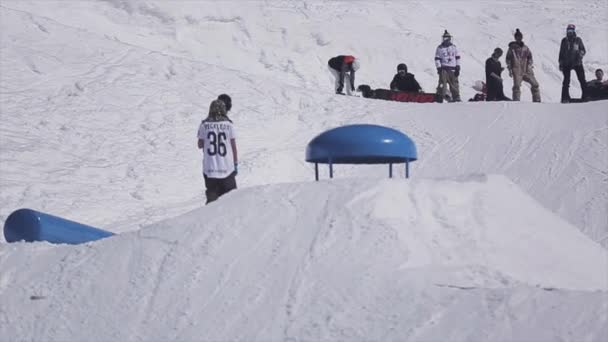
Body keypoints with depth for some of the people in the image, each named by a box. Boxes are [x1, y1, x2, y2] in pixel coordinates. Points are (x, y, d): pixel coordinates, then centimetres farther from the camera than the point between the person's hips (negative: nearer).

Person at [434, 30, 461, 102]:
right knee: (442, 83, -12)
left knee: (454, 84, 2)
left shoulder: (454, 47, 13)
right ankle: (440, 97, -10)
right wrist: (439, 68, -7)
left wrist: (458, 68, 6)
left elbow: (457, 58, 14)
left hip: (452, 69, 2)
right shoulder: (440, 48, 5)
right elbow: (437, 59, 4)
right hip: (443, 69, -2)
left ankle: (456, 98, 7)